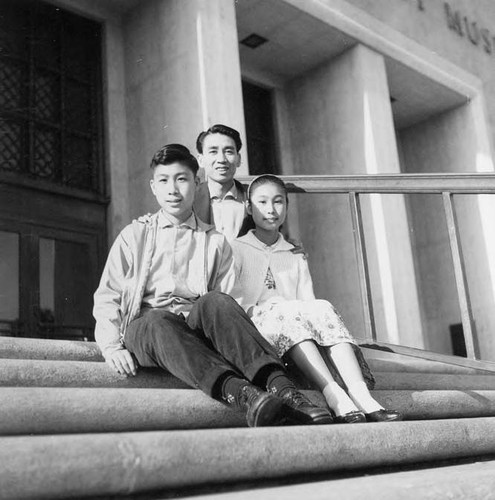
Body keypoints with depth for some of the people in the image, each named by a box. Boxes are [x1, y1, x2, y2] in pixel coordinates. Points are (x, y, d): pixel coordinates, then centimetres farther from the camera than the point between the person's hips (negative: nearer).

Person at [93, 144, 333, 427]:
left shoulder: (215, 243, 19)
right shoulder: (134, 236, 19)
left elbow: (225, 302, 9)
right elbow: (107, 298, 13)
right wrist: (112, 347, -4)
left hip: (197, 323, 1)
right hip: (145, 326, 0)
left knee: (216, 302, -34)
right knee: (159, 322, -37)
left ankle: (280, 388, -52)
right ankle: (242, 395, -58)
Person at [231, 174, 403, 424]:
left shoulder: (295, 255, 25)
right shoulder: (237, 249, 13)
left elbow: (307, 299, 12)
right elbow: (233, 300, 0)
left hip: (297, 325, 4)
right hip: (256, 325, -3)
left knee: (322, 308, -28)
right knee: (290, 311, -34)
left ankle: (361, 395, -43)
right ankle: (334, 396, -50)